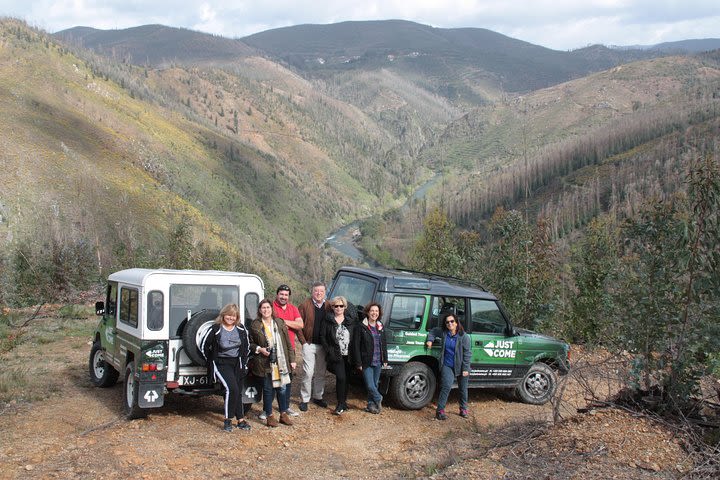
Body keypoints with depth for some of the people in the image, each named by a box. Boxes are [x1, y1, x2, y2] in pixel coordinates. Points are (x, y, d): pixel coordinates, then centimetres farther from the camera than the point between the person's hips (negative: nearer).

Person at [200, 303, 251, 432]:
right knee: (232, 389, -22)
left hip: (237, 363, 5)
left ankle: (241, 420, 19)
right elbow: (203, 345, -3)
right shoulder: (215, 329, -11)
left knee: (238, 392, 8)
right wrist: (211, 360, 2)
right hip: (221, 364, -5)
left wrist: (244, 361, 12)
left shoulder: (241, 329, 3)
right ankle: (228, 420, -10)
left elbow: (247, 346, 16)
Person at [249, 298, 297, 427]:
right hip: (266, 363, -2)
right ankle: (269, 416, 16)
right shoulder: (255, 325, -1)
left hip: (281, 362, 2)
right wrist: (259, 349, -12)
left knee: (283, 388, 6)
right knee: (268, 390, 4)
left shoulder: (279, 323, 5)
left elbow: (288, 342, 7)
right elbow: (250, 343, 7)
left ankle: (284, 414, 21)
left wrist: (292, 360, 6)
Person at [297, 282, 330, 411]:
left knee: (321, 373, 11)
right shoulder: (305, 306, -5)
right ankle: (304, 399, 4)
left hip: (323, 345, 4)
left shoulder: (328, 306, 6)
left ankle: (318, 397, 25)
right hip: (309, 344, -4)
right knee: (308, 373, -5)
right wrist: (303, 341, -10)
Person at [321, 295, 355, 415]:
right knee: (341, 377, -14)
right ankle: (341, 404, -5)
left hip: (348, 355, 4)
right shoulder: (328, 320, 0)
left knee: (346, 378, 9)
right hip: (336, 355, -4)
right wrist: (329, 352, -9)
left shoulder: (349, 321, 11)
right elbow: (323, 338, -1)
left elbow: (353, 338, 11)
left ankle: (344, 401, 23)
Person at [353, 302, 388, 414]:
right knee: (370, 386, -8)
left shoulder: (381, 327, 9)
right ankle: (378, 400, 16)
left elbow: (384, 344, 17)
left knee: (375, 385, 10)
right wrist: (358, 363, -11)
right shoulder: (361, 327, -7)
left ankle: (371, 405, 24)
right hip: (367, 362, -5)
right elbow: (356, 346, -8)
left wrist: (385, 359, 12)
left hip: (378, 362, 5)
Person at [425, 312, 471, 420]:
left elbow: (467, 353, -10)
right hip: (447, 365, 1)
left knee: (463, 389, 12)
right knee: (446, 386, -15)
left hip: (460, 367, -1)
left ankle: (463, 409, 32)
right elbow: (433, 331, 18)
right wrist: (430, 340, -1)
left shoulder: (464, 336, -12)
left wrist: (465, 369, -12)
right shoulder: (443, 332, -4)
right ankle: (440, 410, -12)